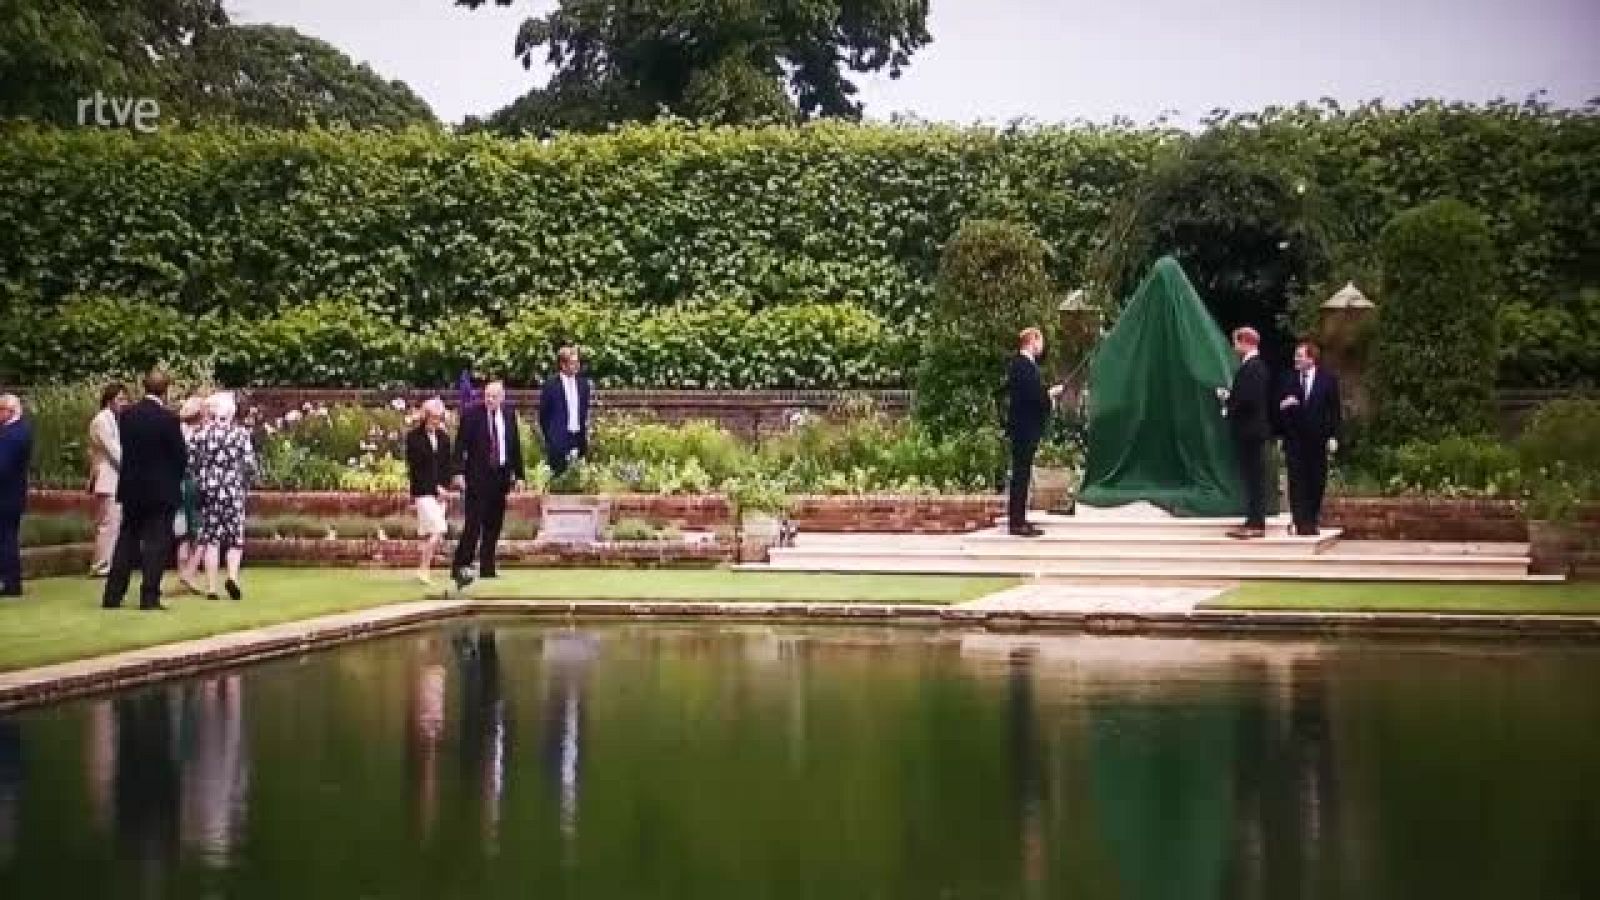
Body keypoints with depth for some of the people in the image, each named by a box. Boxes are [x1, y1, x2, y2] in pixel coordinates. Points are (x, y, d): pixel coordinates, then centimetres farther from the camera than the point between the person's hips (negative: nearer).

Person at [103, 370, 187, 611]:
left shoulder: (126, 415, 1)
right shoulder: (168, 419, -14)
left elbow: (126, 448, 8)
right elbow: (182, 456, -9)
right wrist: (175, 478, 10)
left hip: (131, 489, 5)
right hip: (161, 490, -5)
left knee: (127, 541, 12)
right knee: (157, 543, 0)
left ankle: (112, 595, 12)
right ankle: (149, 597, -3)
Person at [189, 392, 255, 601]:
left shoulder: (200, 433, -1)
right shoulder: (241, 434, -3)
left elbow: (190, 463, -3)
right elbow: (250, 465, -6)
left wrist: (200, 482, 12)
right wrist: (244, 483, 11)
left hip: (208, 491, 1)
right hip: (233, 492, -1)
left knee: (210, 539, 6)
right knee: (235, 538, 9)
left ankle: (211, 587, 3)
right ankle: (232, 575, -14)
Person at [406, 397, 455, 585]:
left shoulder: (443, 437, 11)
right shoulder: (414, 437, -4)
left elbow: (447, 465, 12)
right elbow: (414, 467, -7)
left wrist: (444, 487, -4)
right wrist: (434, 487, -10)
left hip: (439, 491, 5)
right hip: (423, 491, -5)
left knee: (430, 534, 5)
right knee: (438, 531, -16)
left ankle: (423, 569, 11)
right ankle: (423, 569, -10)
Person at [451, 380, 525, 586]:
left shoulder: (509, 415, 8)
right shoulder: (471, 415, -5)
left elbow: (516, 446, 13)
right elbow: (460, 445, -6)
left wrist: (518, 474, 10)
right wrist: (459, 472, -14)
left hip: (501, 475, 5)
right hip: (477, 475, -5)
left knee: (494, 524, 7)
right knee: (474, 522, -11)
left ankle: (487, 568, 14)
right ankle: (462, 566, -9)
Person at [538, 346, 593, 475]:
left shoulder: (583, 384, 9)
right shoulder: (551, 386, -6)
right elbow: (543, 415, 0)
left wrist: (584, 433, 11)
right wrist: (549, 437, 0)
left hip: (578, 439, 5)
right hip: (559, 440, -5)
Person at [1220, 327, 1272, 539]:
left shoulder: (1251, 367, -17)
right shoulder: (1255, 365, 14)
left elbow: (1248, 399, -25)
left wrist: (1229, 406, -10)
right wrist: (1230, 396, 9)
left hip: (1249, 430, -10)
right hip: (1251, 429, 10)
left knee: (1253, 477, -8)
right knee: (1253, 477, 12)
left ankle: (1256, 524, -6)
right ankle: (1254, 521, 17)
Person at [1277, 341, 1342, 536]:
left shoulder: (1328, 380, 2)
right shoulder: (1289, 380, 7)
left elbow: (1334, 410, 2)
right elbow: (1279, 406, 12)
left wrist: (1333, 436, -5)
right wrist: (1283, 405, -12)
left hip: (1318, 438, -1)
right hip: (1294, 438, 1)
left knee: (1317, 482, 3)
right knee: (1297, 481, -5)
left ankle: (1312, 521, 9)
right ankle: (1298, 521, -5)